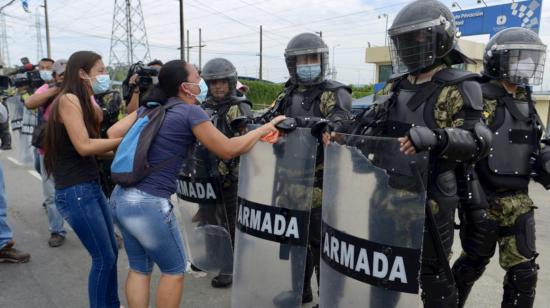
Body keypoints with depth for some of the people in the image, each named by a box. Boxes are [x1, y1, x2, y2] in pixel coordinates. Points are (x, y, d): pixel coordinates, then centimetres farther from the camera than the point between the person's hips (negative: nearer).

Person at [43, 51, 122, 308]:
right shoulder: (68, 99, -13)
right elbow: (84, 146, -22)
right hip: (75, 192, -9)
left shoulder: (83, 101, 14)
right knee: (103, 258, -1)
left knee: (111, 252, 17)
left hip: (92, 187, 9)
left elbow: (93, 146, 11)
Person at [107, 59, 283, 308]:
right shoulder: (191, 112, -10)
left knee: (139, 269, 21)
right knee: (174, 270, 13)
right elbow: (228, 150, -6)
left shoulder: (149, 107, 10)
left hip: (121, 197, 8)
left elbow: (112, 134, 9)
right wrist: (264, 129, 4)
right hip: (148, 203, -7)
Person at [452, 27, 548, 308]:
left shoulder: (525, 103, 13)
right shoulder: (479, 98, -11)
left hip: (518, 202, 6)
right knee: (473, 264, 10)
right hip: (484, 200, -6)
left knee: (524, 272, 8)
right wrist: (475, 200, -20)